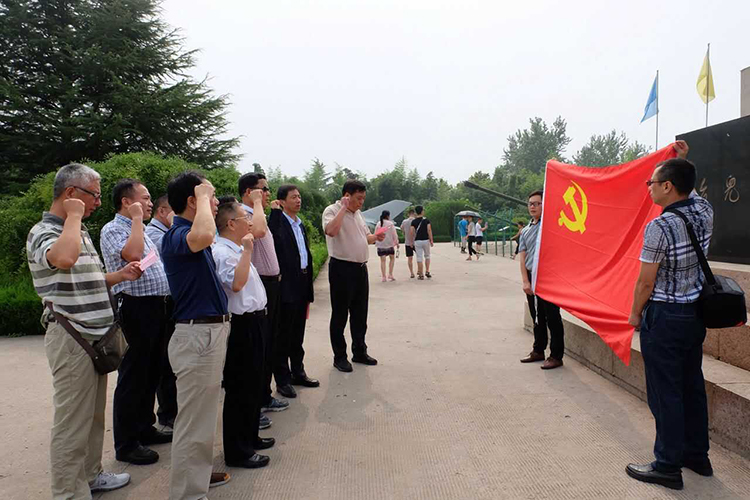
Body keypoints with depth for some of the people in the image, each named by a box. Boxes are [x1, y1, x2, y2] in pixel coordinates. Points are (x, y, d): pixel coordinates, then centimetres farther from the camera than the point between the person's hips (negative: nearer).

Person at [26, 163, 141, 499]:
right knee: (73, 422, 0)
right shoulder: (43, 232, -13)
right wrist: (74, 216, -22)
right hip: (71, 338, -9)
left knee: (94, 415, 19)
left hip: (96, 335, 9)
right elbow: (63, 258, -38)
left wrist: (119, 276, 7)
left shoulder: (79, 231, 16)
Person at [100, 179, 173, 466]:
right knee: (133, 377, -1)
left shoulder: (141, 231, 19)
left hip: (159, 307, 9)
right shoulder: (112, 230, -9)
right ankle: (126, 444, 9)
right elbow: (132, 254, -29)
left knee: (151, 374, 16)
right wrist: (137, 219, -17)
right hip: (137, 308, -9)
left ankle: (145, 428, 30)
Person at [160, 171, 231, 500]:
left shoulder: (189, 233, 11)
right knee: (194, 420, 0)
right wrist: (203, 196, -27)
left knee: (203, 414, 23)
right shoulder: (176, 236, -19)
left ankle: (198, 474, 40)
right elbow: (203, 235, -43)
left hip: (210, 331, 11)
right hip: (197, 335, -11)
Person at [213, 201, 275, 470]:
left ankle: (249, 437, 36)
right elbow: (236, 283, -32)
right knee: (240, 388, -1)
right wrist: (247, 251, -28)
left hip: (254, 321, 11)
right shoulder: (222, 252, -18)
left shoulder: (236, 249, 14)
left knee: (253, 384, 20)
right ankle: (237, 452, 12)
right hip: (242, 325, -11)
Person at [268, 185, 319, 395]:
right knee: (283, 335, 4)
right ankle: (282, 378, 16)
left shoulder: (300, 225, 15)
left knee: (298, 333, 18)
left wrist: (308, 290, 16)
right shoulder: (278, 221, -11)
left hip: (302, 285, 8)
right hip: (287, 285, -8)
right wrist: (275, 211, -25)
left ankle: (297, 372, 31)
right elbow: (272, 236, -35)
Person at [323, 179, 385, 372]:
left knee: (360, 313, 15)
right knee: (340, 315, 3)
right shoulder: (332, 210, -10)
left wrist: (375, 237, 2)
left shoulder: (358, 213, 14)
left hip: (361, 268, 8)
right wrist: (344, 208, -23)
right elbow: (331, 231, -32)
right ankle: (339, 357, 15)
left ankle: (359, 352, 29)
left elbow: (365, 237, 24)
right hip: (342, 268, -8)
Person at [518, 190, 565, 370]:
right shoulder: (525, 231, 14)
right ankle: (538, 351, 30)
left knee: (552, 318, -1)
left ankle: (556, 356, 8)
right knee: (537, 317, 17)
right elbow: (522, 257, 8)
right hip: (531, 277, 6)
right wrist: (525, 281, -1)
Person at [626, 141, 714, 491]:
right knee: (692, 385, 18)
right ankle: (697, 455, 31)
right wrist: (682, 162, 28)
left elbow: (646, 282, -16)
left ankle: (667, 467, 12)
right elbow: (691, 192, 28)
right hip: (696, 311, 8)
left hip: (664, 317, -8)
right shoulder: (705, 212, 1)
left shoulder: (659, 228, -21)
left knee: (665, 392, 1)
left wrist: (635, 314, -2)